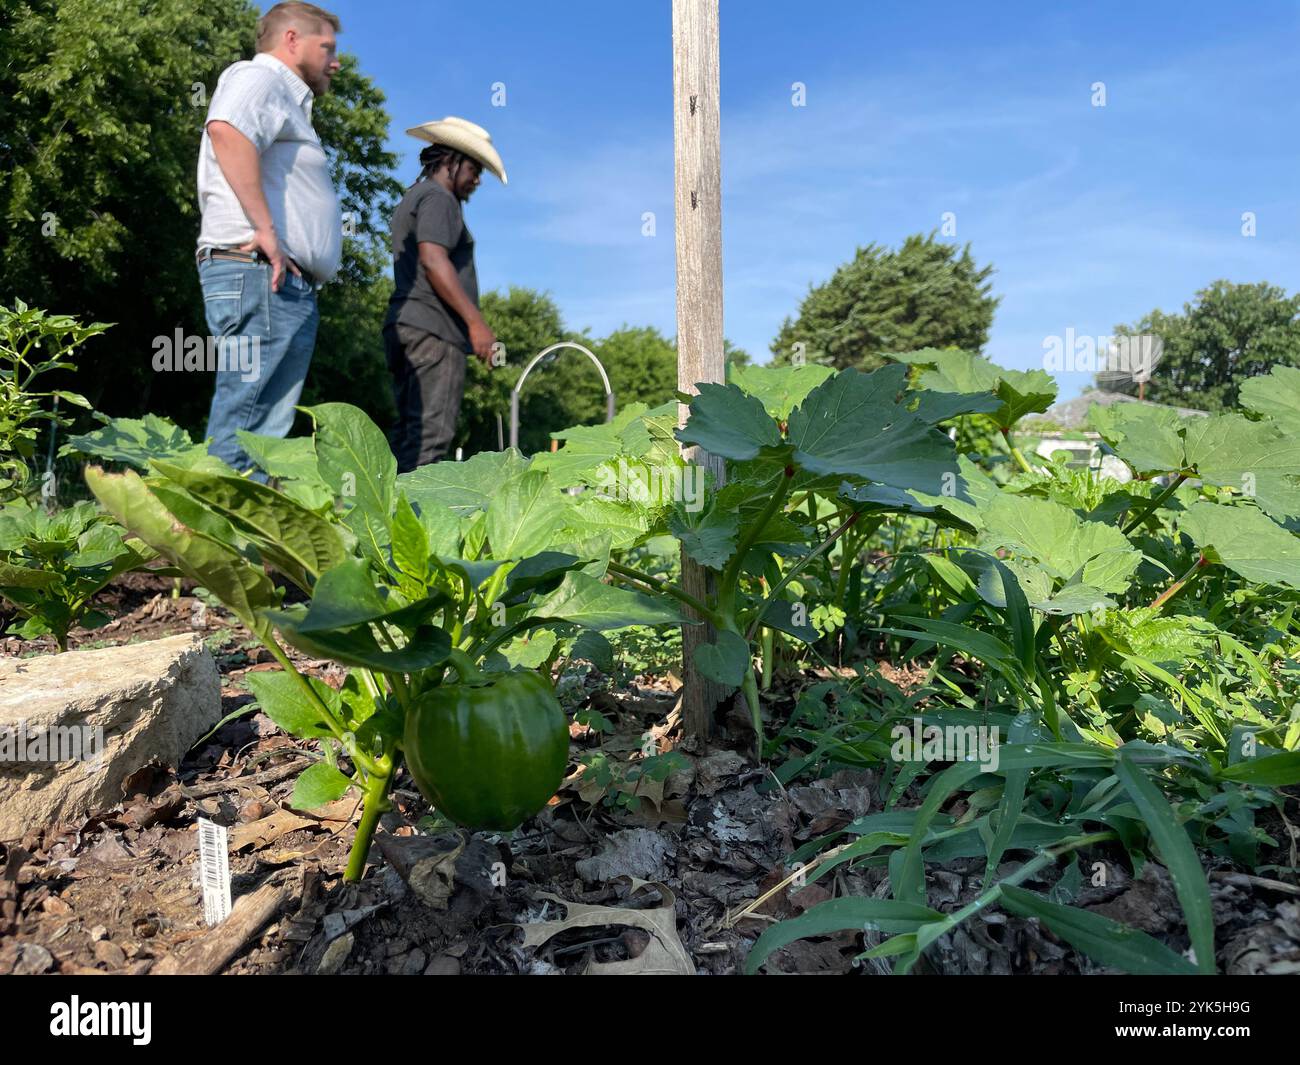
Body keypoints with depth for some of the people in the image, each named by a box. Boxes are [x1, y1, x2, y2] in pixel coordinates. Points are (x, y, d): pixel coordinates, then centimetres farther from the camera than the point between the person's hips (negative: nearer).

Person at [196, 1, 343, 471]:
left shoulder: (285, 98, 32)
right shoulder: (259, 76, 2)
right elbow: (228, 131, -20)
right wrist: (266, 229, -22)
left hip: (289, 286, 10)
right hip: (260, 275, -10)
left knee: (270, 431, 4)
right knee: (245, 429, -14)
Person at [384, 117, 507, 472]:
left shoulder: (411, 199, 29)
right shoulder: (438, 198, -3)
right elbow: (433, 259, -18)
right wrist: (476, 321, -22)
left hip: (404, 325, 10)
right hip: (433, 330, -10)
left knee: (409, 432, 8)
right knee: (431, 433, -16)